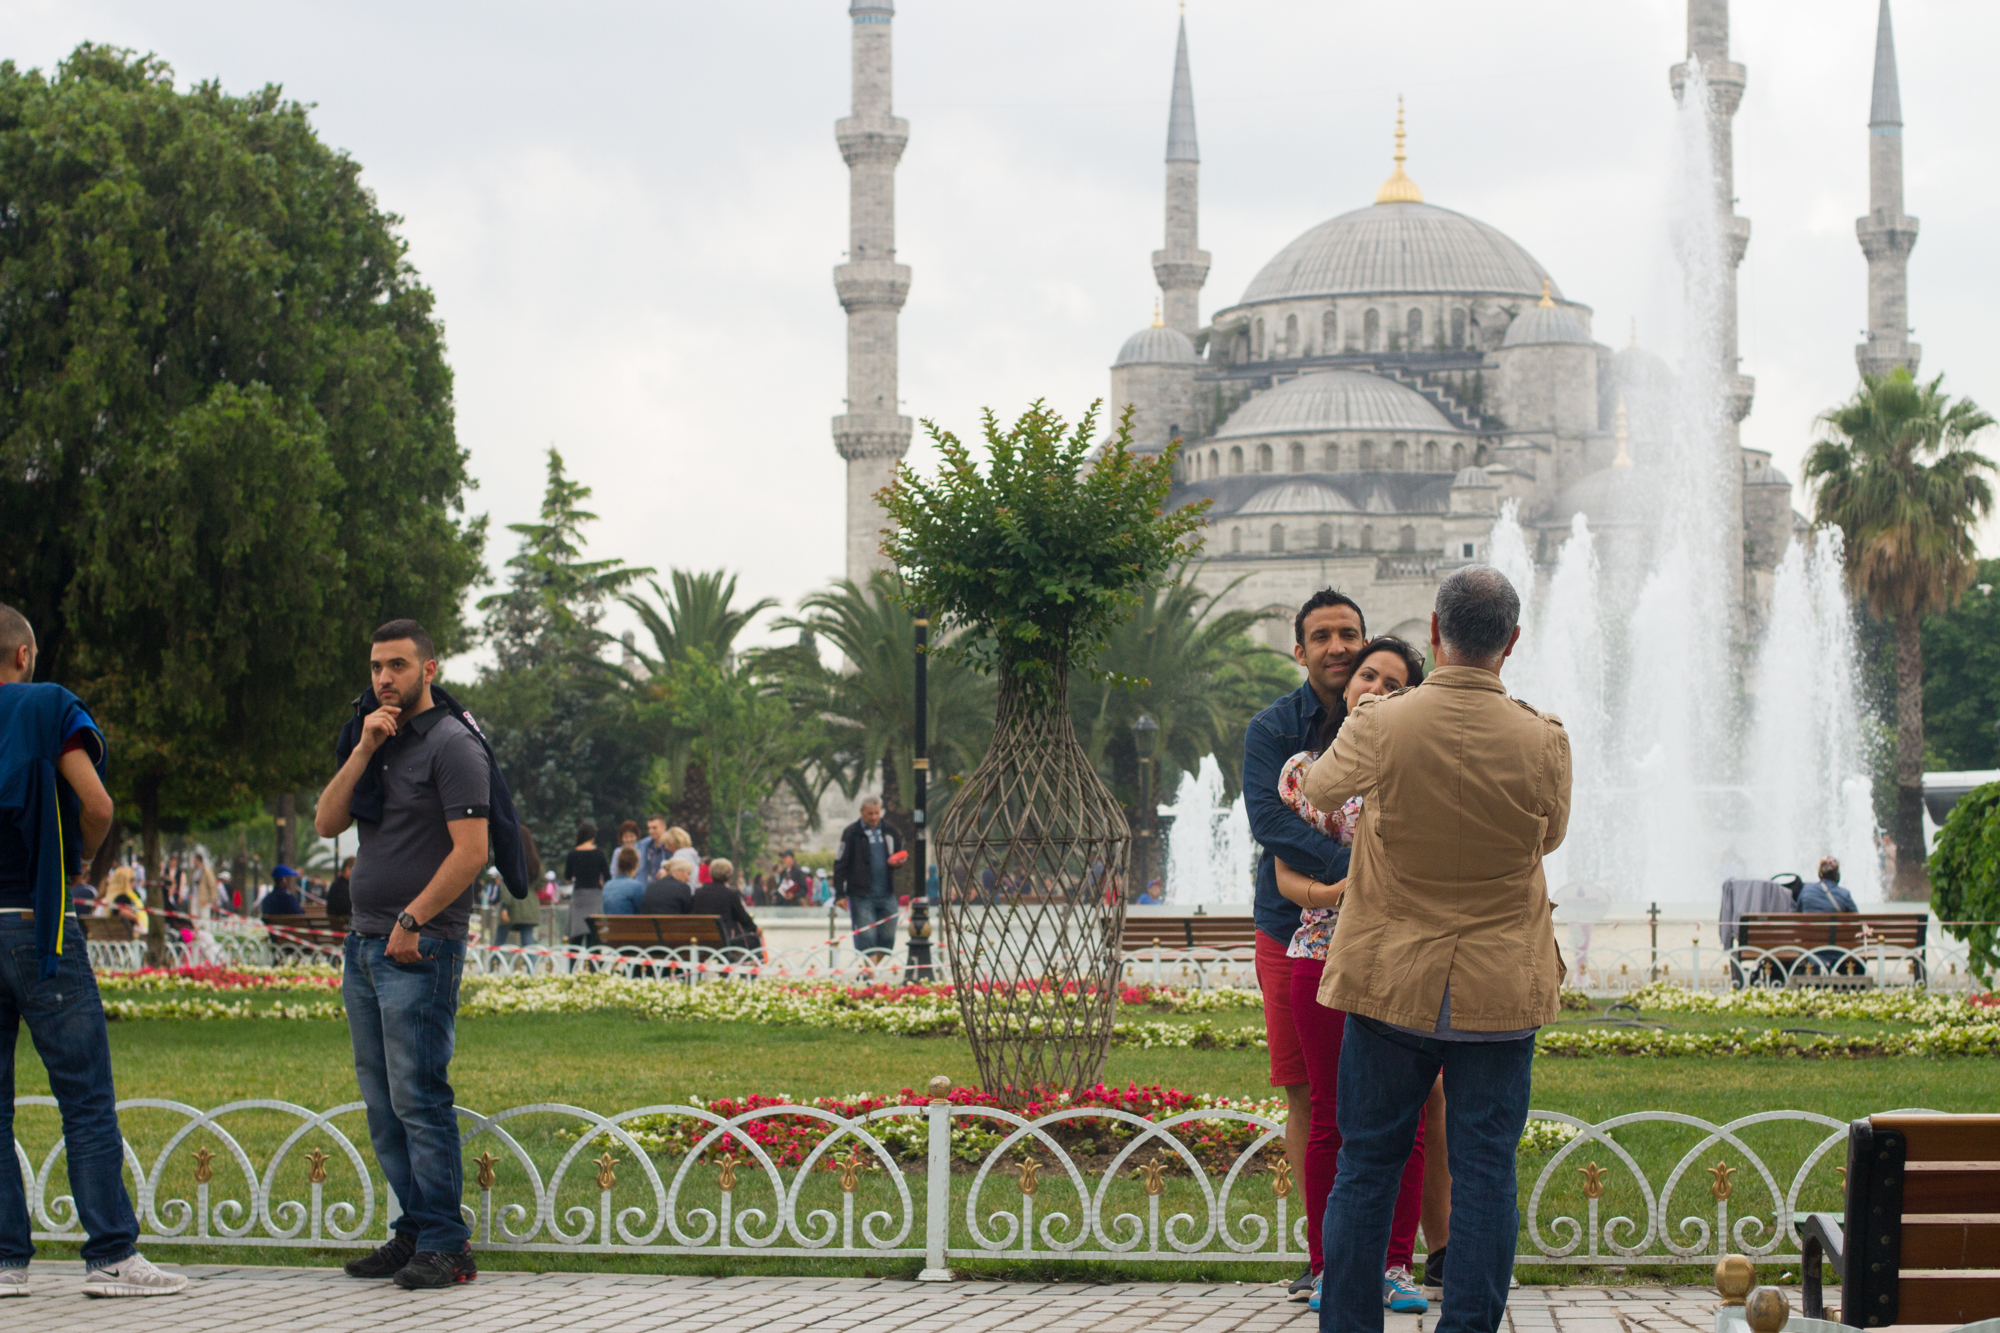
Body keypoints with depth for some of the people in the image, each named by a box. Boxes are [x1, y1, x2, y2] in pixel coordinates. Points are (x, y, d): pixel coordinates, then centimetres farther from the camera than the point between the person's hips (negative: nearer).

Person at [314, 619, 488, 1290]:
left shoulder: (451, 745, -7)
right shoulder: (380, 743, 18)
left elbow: (471, 850, -14)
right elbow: (326, 824, 10)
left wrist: (411, 920, -16)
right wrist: (363, 751, -2)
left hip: (420, 947, -8)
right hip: (365, 944, 8)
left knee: (418, 1098, -10)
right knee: (383, 1103, 8)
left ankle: (444, 1246, -8)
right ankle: (415, 1231, 14)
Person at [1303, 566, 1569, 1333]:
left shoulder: (1380, 728, -11)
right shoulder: (1543, 741, -9)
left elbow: (1320, 789, 11)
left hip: (1391, 982, 0)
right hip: (1499, 990, 0)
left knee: (1367, 1165, 9)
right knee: (1484, 1170, 5)